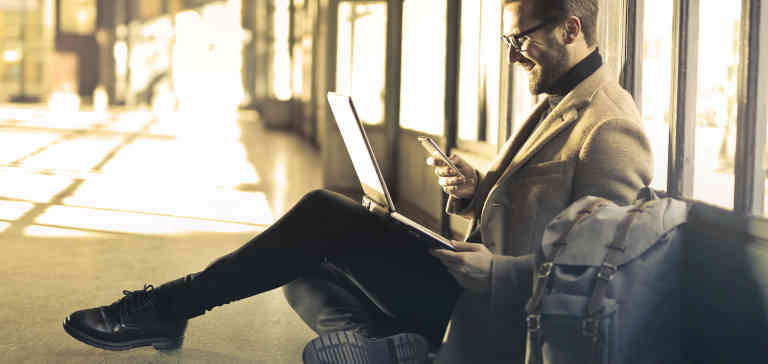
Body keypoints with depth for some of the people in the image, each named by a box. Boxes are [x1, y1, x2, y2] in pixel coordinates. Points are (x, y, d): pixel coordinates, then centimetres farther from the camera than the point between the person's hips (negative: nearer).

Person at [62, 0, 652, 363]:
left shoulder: (609, 129, -15)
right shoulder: (559, 105, 17)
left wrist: (478, 264, -21)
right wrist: (479, 192, 4)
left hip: (494, 314, -10)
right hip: (475, 292, 10)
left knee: (325, 215, -14)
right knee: (307, 277, 5)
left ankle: (171, 305, -5)